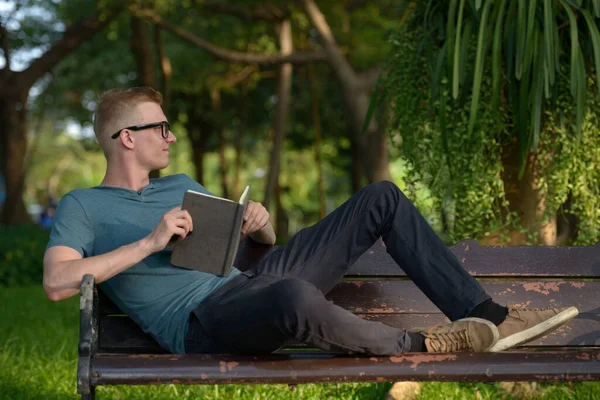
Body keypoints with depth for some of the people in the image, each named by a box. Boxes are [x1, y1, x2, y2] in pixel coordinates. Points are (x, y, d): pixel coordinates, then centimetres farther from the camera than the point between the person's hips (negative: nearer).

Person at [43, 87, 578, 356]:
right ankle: (419, 345, -18)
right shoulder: (83, 205, 7)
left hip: (251, 282, 8)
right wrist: (151, 241, -14)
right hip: (201, 321, -8)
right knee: (296, 297, -45)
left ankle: (486, 318, -3)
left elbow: (263, 241, 31)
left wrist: (261, 225, 5)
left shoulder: (182, 185, 28)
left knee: (384, 198, 3)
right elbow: (57, 282, -11)